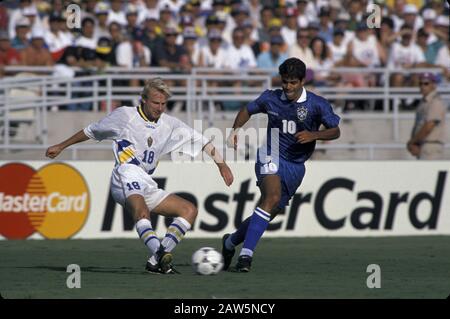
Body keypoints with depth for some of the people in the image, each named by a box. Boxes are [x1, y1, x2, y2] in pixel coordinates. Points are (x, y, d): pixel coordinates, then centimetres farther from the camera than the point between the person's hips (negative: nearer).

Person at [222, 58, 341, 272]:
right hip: (271, 156, -3)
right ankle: (246, 254, -33)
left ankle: (230, 242, 31)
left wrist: (313, 135, -20)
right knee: (272, 197, -30)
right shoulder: (271, 98, -1)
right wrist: (236, 129, -1)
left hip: (296, 166, 3)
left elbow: (335, 131, -2)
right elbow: (248, 110, 16)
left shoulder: (317, 105, -5)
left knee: (270, 213, 6)